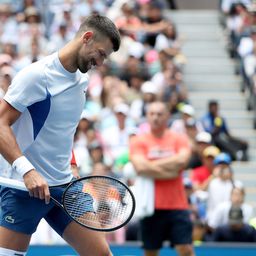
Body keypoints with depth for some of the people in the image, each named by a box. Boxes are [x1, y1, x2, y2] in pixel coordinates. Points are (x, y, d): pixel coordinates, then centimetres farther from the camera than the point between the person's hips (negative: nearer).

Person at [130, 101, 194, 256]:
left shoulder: (179, 139, 6)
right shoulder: (138, 141, 3)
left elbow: (182, 160, -14)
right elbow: (141, 168, -14)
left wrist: (151, 165, -10)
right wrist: (169, 171, -10)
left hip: (177, 205, 0)